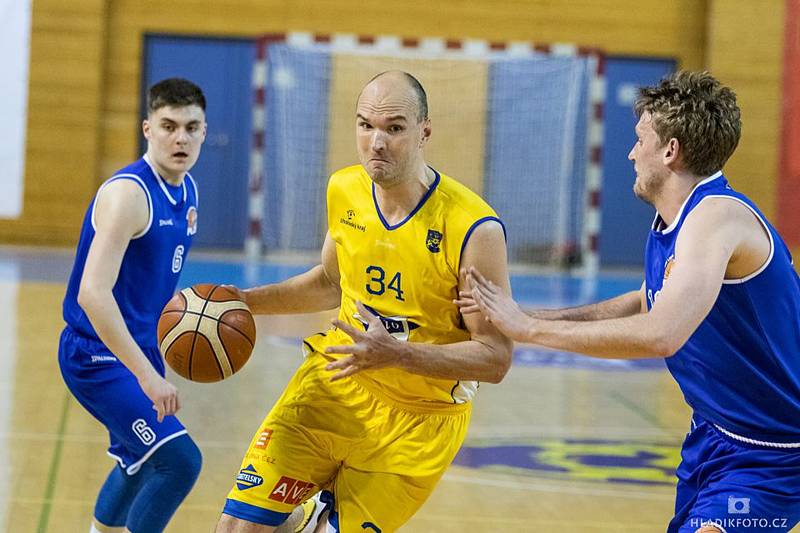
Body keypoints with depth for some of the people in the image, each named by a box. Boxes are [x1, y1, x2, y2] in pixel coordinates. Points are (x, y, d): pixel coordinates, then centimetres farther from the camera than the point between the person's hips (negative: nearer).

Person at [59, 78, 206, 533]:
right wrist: (147, 375, -37)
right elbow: (92, 294, -33)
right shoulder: (128, 193, -23)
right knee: (180, 460, -20)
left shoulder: (188, 190, 6)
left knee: (142, 462, 27)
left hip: (139, 349, 10)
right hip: (98, 358, -10)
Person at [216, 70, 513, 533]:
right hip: (335, 382, 4)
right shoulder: (344, 191, -3)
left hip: (418, 421, -4)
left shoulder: (474, 229, -22)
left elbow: (496, 359, -19)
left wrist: (396, 354, -31)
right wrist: (243, 301, 5)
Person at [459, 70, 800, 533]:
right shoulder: (666, 229, 5)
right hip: (715, 433, 10)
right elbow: (645, 304, 23)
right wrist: (527, 317, 12)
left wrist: (530, 328, -28)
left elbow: (659, 335, -37)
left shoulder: (717, 216, -25)